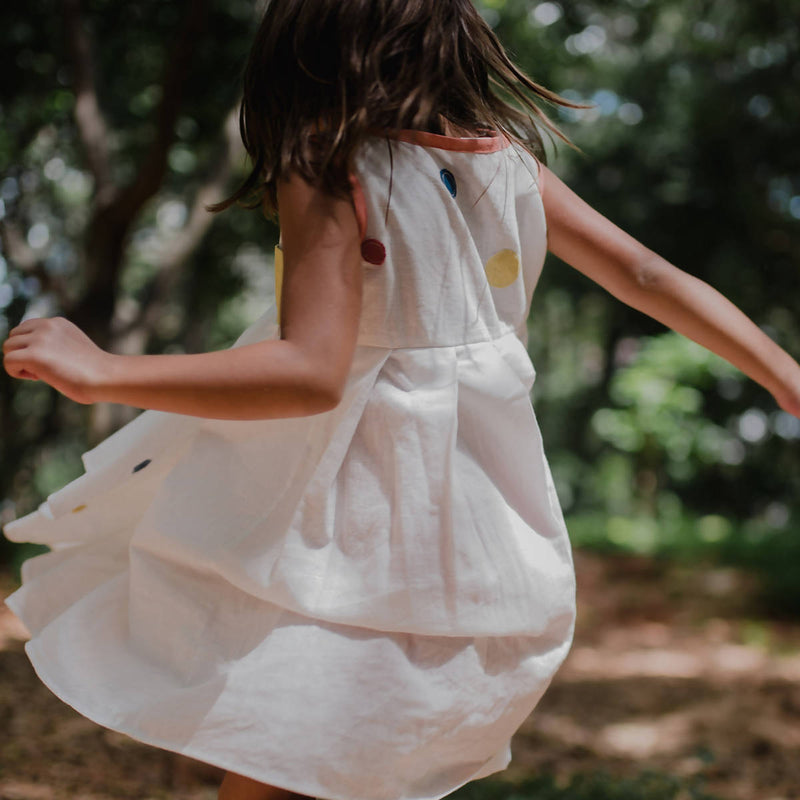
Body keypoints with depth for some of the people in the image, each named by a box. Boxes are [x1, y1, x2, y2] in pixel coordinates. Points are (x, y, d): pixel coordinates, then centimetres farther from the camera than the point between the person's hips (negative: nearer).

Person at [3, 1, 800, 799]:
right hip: (477, 517, 7)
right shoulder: (513, 162, 5)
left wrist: (101, 372, -23)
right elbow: (649, 278, 7)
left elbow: (311, 374, -26)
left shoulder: (331, 179, -15)